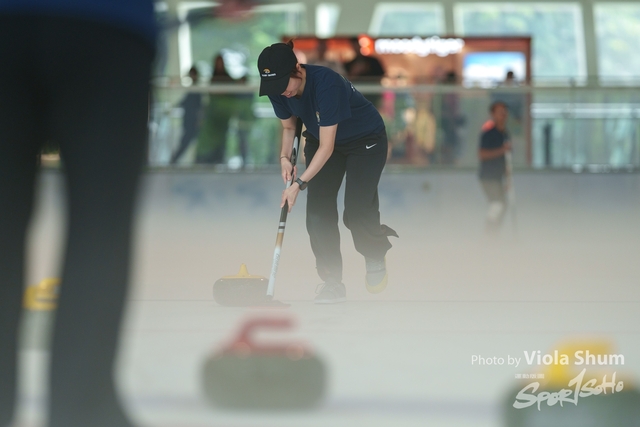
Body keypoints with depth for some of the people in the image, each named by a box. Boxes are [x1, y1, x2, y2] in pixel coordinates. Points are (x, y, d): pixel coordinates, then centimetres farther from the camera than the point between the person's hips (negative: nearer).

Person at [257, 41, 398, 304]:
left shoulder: (327, 84, -39)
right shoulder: (278, 90, -18)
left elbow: (327, 147, -35)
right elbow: (288, 127, 3)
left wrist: (299, 184, -38)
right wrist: (285, 157, -15)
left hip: (365, 142, -6)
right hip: (321, 139, 6)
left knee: (356, 214, -14)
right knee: (318, 208, -10)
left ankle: (375, 257, 18)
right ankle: (332, 282, -5)